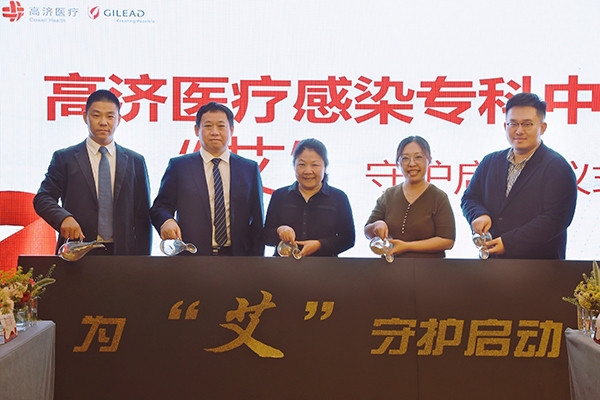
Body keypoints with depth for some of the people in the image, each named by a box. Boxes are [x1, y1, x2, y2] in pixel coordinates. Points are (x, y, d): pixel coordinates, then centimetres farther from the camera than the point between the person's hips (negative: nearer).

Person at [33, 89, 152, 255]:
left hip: (122, 254, 1)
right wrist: (64, 217, -19)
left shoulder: (135, 161, 12)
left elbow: (142, 216, 11)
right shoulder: (64, 158, 8)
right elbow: (42, 198, 3)